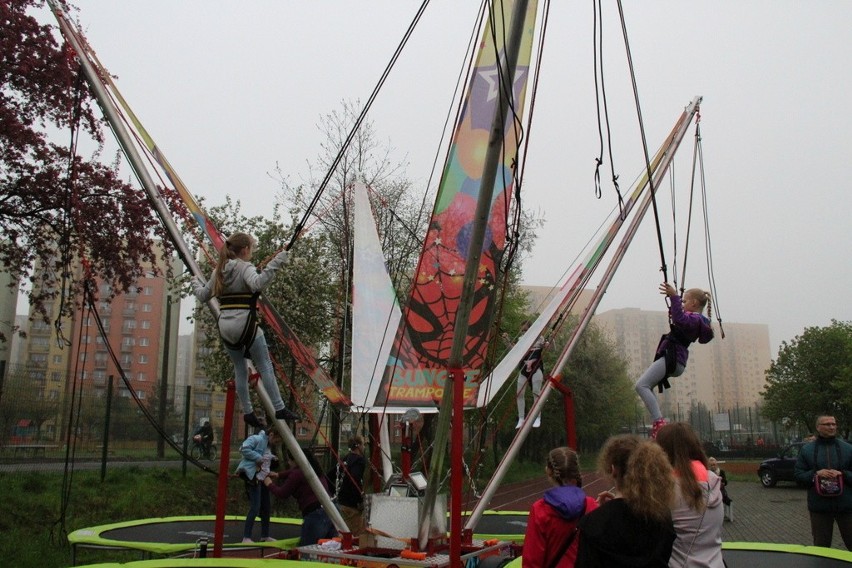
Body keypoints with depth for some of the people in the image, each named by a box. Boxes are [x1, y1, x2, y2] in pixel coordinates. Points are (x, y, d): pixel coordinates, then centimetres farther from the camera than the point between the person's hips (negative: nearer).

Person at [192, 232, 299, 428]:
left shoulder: (219, 270, 13)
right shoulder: (245, 267, -8)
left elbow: (203, 296, 19)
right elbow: (257, 283, -30)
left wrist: (196, 283, 39)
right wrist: (275, 264, -30)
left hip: (224, 326, 7)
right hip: (245, 323, -7)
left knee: (240, 370, 15)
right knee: (265, 367, 1)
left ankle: (247, 412, 18)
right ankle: (279, 409, 2)